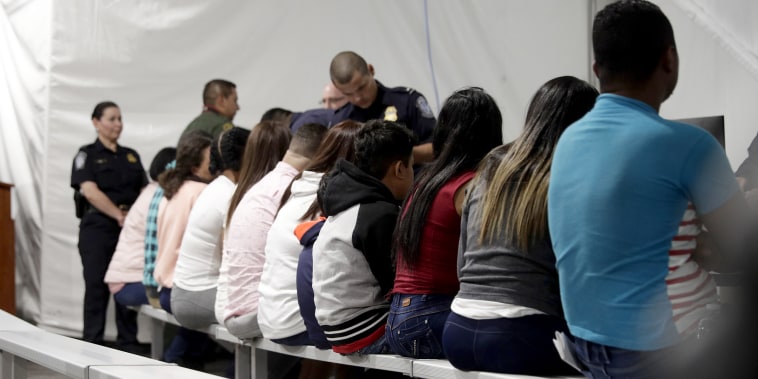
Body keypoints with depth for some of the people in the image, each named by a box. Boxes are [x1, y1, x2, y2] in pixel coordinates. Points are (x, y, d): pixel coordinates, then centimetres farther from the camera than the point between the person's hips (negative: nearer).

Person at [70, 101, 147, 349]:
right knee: (97, 286, -5)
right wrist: (119, 215, -20)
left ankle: (128, 342, 8)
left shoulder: (131, 156, 17)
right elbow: (89, 190, -11)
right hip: (98, 226, -4)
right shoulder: (87, 154, 2)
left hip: (129, 228, 4)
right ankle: (92, 344, 1)